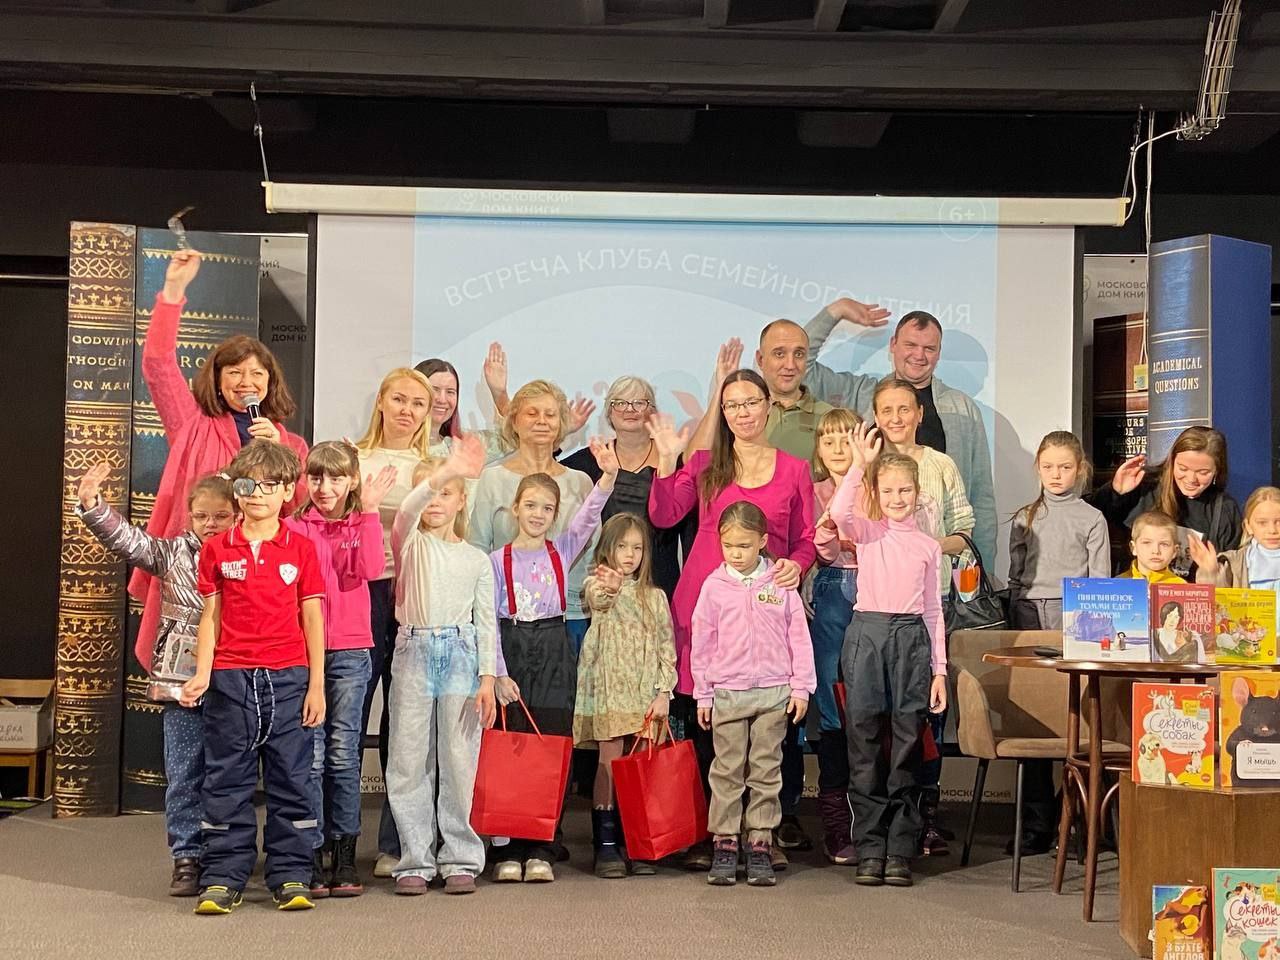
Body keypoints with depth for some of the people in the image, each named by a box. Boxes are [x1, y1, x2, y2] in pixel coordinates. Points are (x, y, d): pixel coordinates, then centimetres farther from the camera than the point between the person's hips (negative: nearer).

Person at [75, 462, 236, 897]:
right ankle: (187, 858, 14)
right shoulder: (174, 553, 5)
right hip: (181, 684, 1)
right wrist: (91, 503, -16)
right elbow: (126, 539, -4)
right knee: (184, 777, 5)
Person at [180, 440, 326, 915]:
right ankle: (222, 878, 12)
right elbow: (211, 617, 7)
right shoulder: (216, 549, 6)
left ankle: (291, 875, 12)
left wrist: (316, 685, 0)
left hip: (288, 678, 0)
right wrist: (201, 675, -5)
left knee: (291, 778, 4)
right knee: (226, 781, 5)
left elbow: (312, 618, 4)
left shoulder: (301, 549, 4)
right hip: (230, 677, 1)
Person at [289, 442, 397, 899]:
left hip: (350, 650, 1)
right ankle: (312, 856, 6)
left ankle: (344, 856, 10)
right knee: (310, 754, -1)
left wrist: (369, 511, -13)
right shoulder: (294, 526, 6)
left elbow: (370, 568, -12)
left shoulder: (361, 525, 9)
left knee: (344, 752, 3)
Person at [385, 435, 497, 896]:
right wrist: (446, 471, -35)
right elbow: (407, 511, -18)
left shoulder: (477, 559, 10)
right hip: (414, 652, 0)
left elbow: (486, 621, 7)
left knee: (459, 760, 2)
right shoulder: (409, 543, 6)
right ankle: (416, 860, 10)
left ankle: (459, 858, 12)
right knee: (409, 762, 2)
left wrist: (487, 677, -2)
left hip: (461, 655, 0)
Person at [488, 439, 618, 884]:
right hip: (511, 652, -1)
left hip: (554, 654, 1)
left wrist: (608, 475, -27)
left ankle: (542, 850, 7)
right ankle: (509, 850, 6)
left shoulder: (562, 550, 6)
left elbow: (589, 516, -10)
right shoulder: (497, 561, 3)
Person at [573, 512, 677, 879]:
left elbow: (666, 648, 10)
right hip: (609, 689, -3)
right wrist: (609, 588, -49)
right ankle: (606, 844, 1)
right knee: (609, 763, -4)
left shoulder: (655, 597, 13)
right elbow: (597, 600, -25)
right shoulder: (597, 585, 1)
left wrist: (664, 692, -1)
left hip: (646, 695, 3)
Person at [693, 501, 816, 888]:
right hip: (727, 693, 0)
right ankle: (724, 844, 10)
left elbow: (799, 636, 5)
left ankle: (760, 845, 11)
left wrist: (801, 687, 2)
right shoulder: (714, 586, 2)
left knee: (766, 770, 5)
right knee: (727, 771, 3)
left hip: (774, 692, 0)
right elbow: (701, 642, 6)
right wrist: (702, 694, 6)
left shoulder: (781, 584, 2)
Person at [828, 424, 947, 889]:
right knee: (865, 747, 0)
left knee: (906, 749, 3)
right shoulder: (868, 532, 7)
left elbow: (933, 609, 13)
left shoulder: (928, 545, 12)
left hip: (911, 639, 1)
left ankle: (900, 850, 9)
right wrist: (859, 464, -24)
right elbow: (839, 512, -18)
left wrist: (939, 669, 8)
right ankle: (869, 849, 7)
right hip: (867, 633, -1)